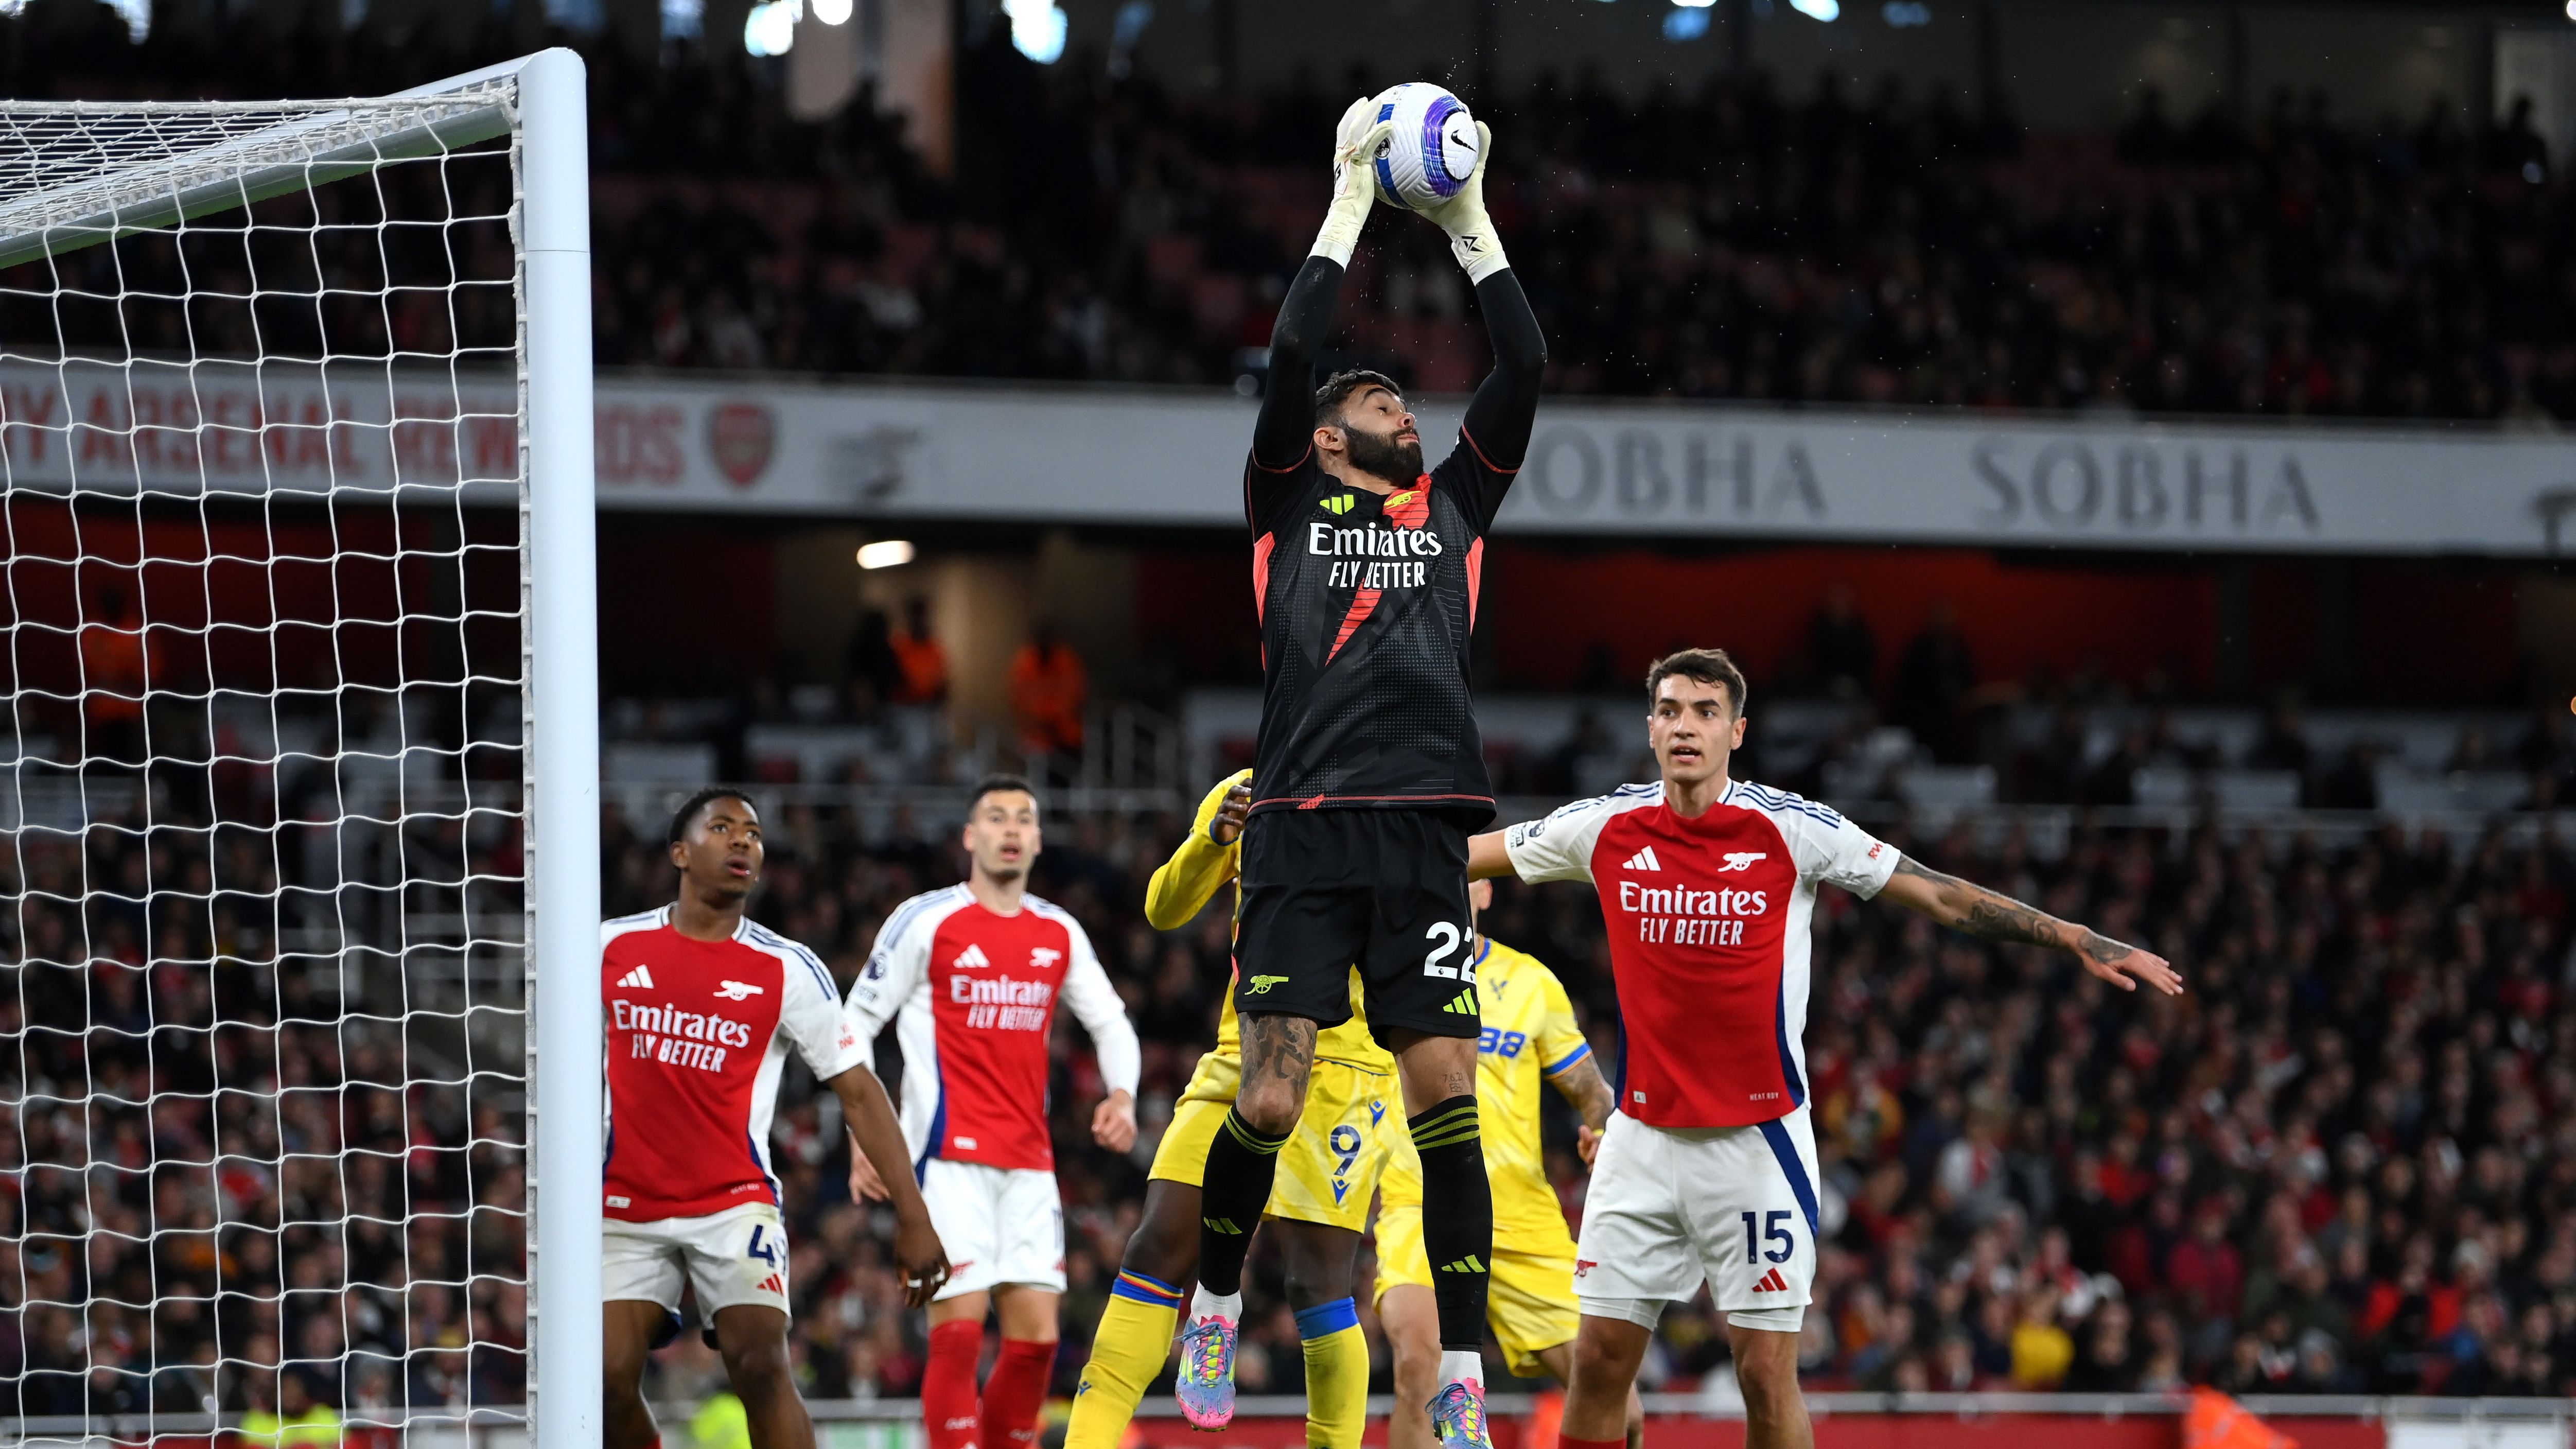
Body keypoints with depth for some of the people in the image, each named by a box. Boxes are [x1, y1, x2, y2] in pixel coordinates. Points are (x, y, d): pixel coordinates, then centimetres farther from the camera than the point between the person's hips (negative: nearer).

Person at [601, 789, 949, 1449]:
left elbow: (858, 1091, -1)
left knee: (760, 1362, -21)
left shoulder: (788, 970, -2)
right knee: (607, 1378, -9)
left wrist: (912, 1217, -6)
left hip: (735, 1205, -2)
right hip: (627, 1210, 2)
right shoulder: (613, 947, 2)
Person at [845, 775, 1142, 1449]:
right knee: (959, 1329, -13)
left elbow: (1111, 1021, 21)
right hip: (950, 1158, -5)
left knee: (1036, 1337, 1)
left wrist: (1122, 1095, 1)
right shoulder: (926, 922, -2)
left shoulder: (1060, 933, 12)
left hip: (1029, 1162, 6)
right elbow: (856, 1025, 1)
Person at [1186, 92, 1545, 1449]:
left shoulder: (1453, 502, 21)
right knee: (1268, 1102, -7)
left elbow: (1525, 370, 14)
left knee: (1447, 1098, -7)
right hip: (1303, 834, -2)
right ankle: (1215, 1306, 18)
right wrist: (1350, 203, 4)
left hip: (1424, 841, 2)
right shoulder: (1292, 499, 13)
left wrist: (1471, 223, 13)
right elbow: (1290, 358, 0)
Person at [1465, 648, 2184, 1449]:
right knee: (1599, 1361, 1)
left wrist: (2077, 940, -8)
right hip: (1644, 1134, 3)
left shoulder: (1792, 828, -6)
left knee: (1767, 1372, -4)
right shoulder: (1607, 828, 0)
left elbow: (1942, 896, -3)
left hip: (1759, 1135, -2)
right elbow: (1465, 856, 12)